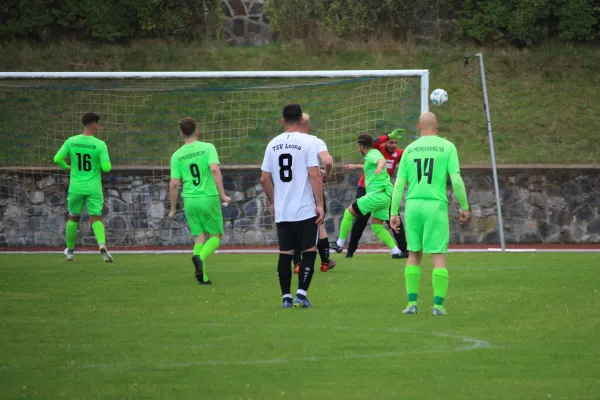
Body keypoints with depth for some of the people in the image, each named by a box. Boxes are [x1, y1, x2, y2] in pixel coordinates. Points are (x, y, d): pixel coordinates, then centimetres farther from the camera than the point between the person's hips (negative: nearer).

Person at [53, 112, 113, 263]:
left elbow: (57, 159, -4)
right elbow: (106, 167, -15)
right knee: (96, 219, 0)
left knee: (73, 218, 18)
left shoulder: (71, 141, -4)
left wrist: (67, 167, 15)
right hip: (93, 188, -2)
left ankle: (70, 250, 28)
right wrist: (103, 164, 8)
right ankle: (102, 244, -25)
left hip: (76, 187, 2)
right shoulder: (100, 145, -11)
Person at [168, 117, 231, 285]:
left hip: (190, 200, 3)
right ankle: (201, 258, -20)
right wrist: (222, 194, -15)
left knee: (199, 237, 12)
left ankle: (202, 276, -3)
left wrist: (173, 209, 10)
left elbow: (174, 184, 1)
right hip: (209, 198, -3)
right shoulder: (208, 148, -3)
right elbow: (215, 169, -18)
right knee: (216, 236, 10)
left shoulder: (177, 156, 4)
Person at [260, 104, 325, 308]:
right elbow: (314, 175, -13)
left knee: (285, 253, 10)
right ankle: (301, 294, -4)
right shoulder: (308, 141, -8)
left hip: (282, 211, 4)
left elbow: (264, 178, 8)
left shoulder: (273, 144, 6)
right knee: (309, 251, 5)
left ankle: (286, 297, 10)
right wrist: (320, 204, -9)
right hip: (305, 209, -4)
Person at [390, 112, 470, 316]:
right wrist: (464, 207, 0)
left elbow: (399, 184, 6)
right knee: (439, 256, 0)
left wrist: (394, 213, 8)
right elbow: (456, 180, -8)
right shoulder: (447, 147, 0)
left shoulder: (410, 149, 8)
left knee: (414, 254, 13)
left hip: (413, 205, 3)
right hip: (436, 206, -3)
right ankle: (438, 305, -6)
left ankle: (412, 303, 9)